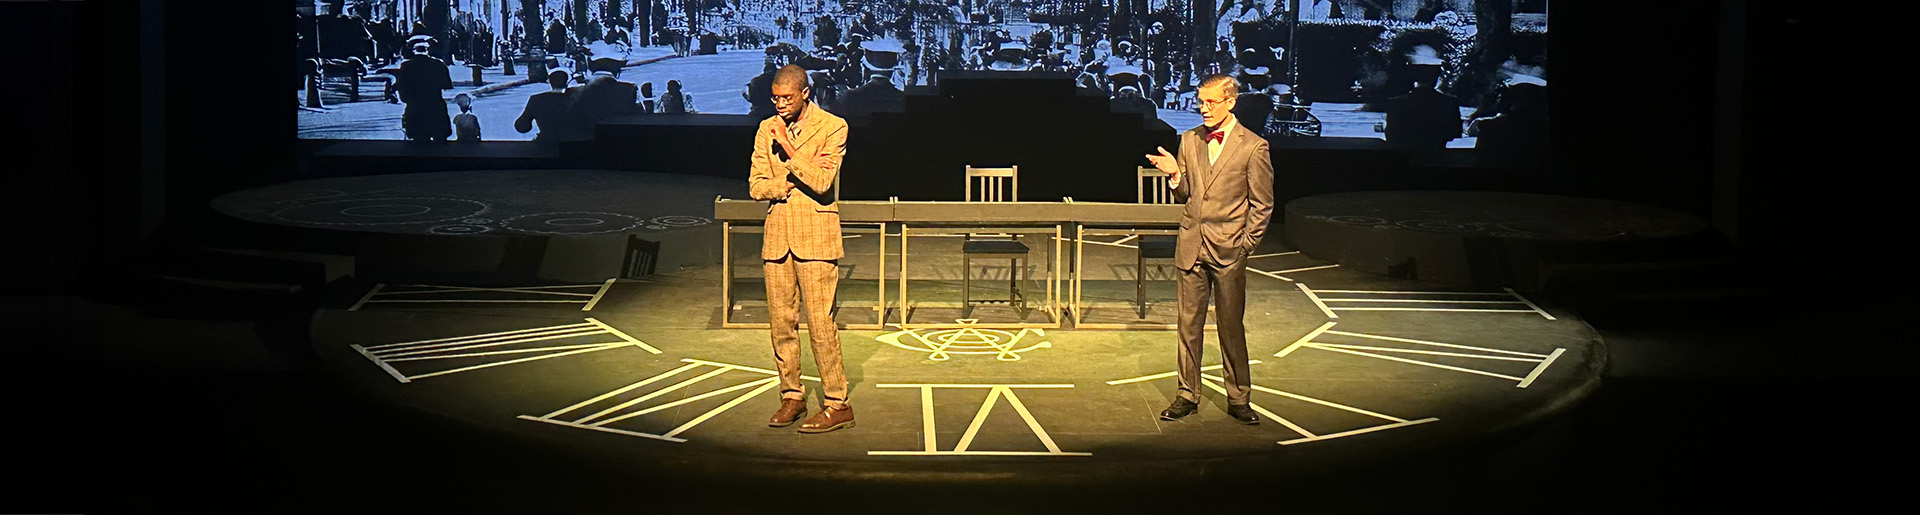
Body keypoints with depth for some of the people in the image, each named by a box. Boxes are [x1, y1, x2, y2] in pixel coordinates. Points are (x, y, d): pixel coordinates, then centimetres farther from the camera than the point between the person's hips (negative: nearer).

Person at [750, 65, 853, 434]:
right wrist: (793, 181, -10)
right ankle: (792, 396, 20)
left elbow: (821, 183, -14)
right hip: (777, 236, 5)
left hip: (815, 238, -5)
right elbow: (756, 185, 6)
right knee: (781, 322, 7)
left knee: (820, 323, -7)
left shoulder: (832, 127, -4)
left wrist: (789, 146, -16)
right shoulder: (767, 130, 11)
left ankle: (837, 405, 0)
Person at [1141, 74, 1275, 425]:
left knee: (1232, 326, 3)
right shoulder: (1190, 140, 9)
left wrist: (1244, 247, -6)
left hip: (1229, 251, -4)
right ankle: (1187, 395, 17)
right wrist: (1175, 174, -7)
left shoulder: (1253, 147, -5)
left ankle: (1238, 399, 14)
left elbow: (1262, 206, -1)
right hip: (1191, 247, 4)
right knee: (1189, 323, 7)